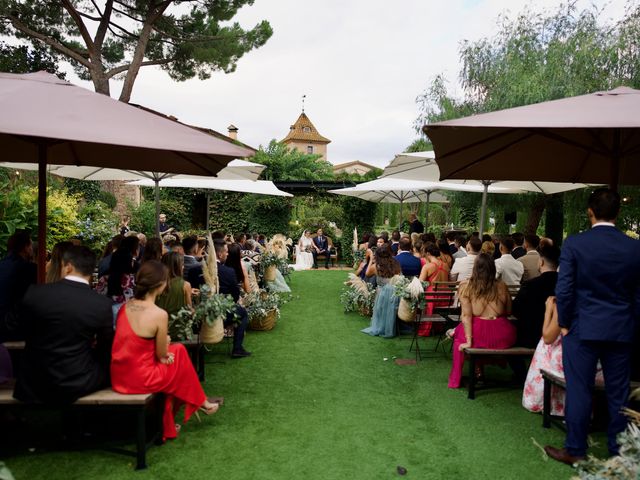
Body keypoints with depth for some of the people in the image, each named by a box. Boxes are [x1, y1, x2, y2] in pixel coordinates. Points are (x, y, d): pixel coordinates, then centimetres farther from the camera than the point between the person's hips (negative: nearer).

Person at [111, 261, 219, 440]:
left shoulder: (125, 307, 1)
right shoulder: (159, 314, -20)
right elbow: (162, 355, -9)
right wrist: (166, 341, 10)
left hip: (118, 375, 6)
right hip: (140, 379, -6)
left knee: (176, 350, 23)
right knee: (178, 353, 18)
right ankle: (200, 402, 38)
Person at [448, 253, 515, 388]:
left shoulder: (465, 286, -5)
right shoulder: (502, 286, 1)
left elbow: (466, 315, -9)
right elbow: (509, 311, 9)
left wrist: (469, 341, -7)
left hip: (478, 334, -2)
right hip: (503, 337, 2)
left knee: (459, 332, 30)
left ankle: (456, 379, 33)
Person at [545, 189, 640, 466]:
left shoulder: (574, 244, -10)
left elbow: (564, 289, -12)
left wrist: (564, 323, 1)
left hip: (582, 329, -3)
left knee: (579, 390, 5)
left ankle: (575, 451, 16)